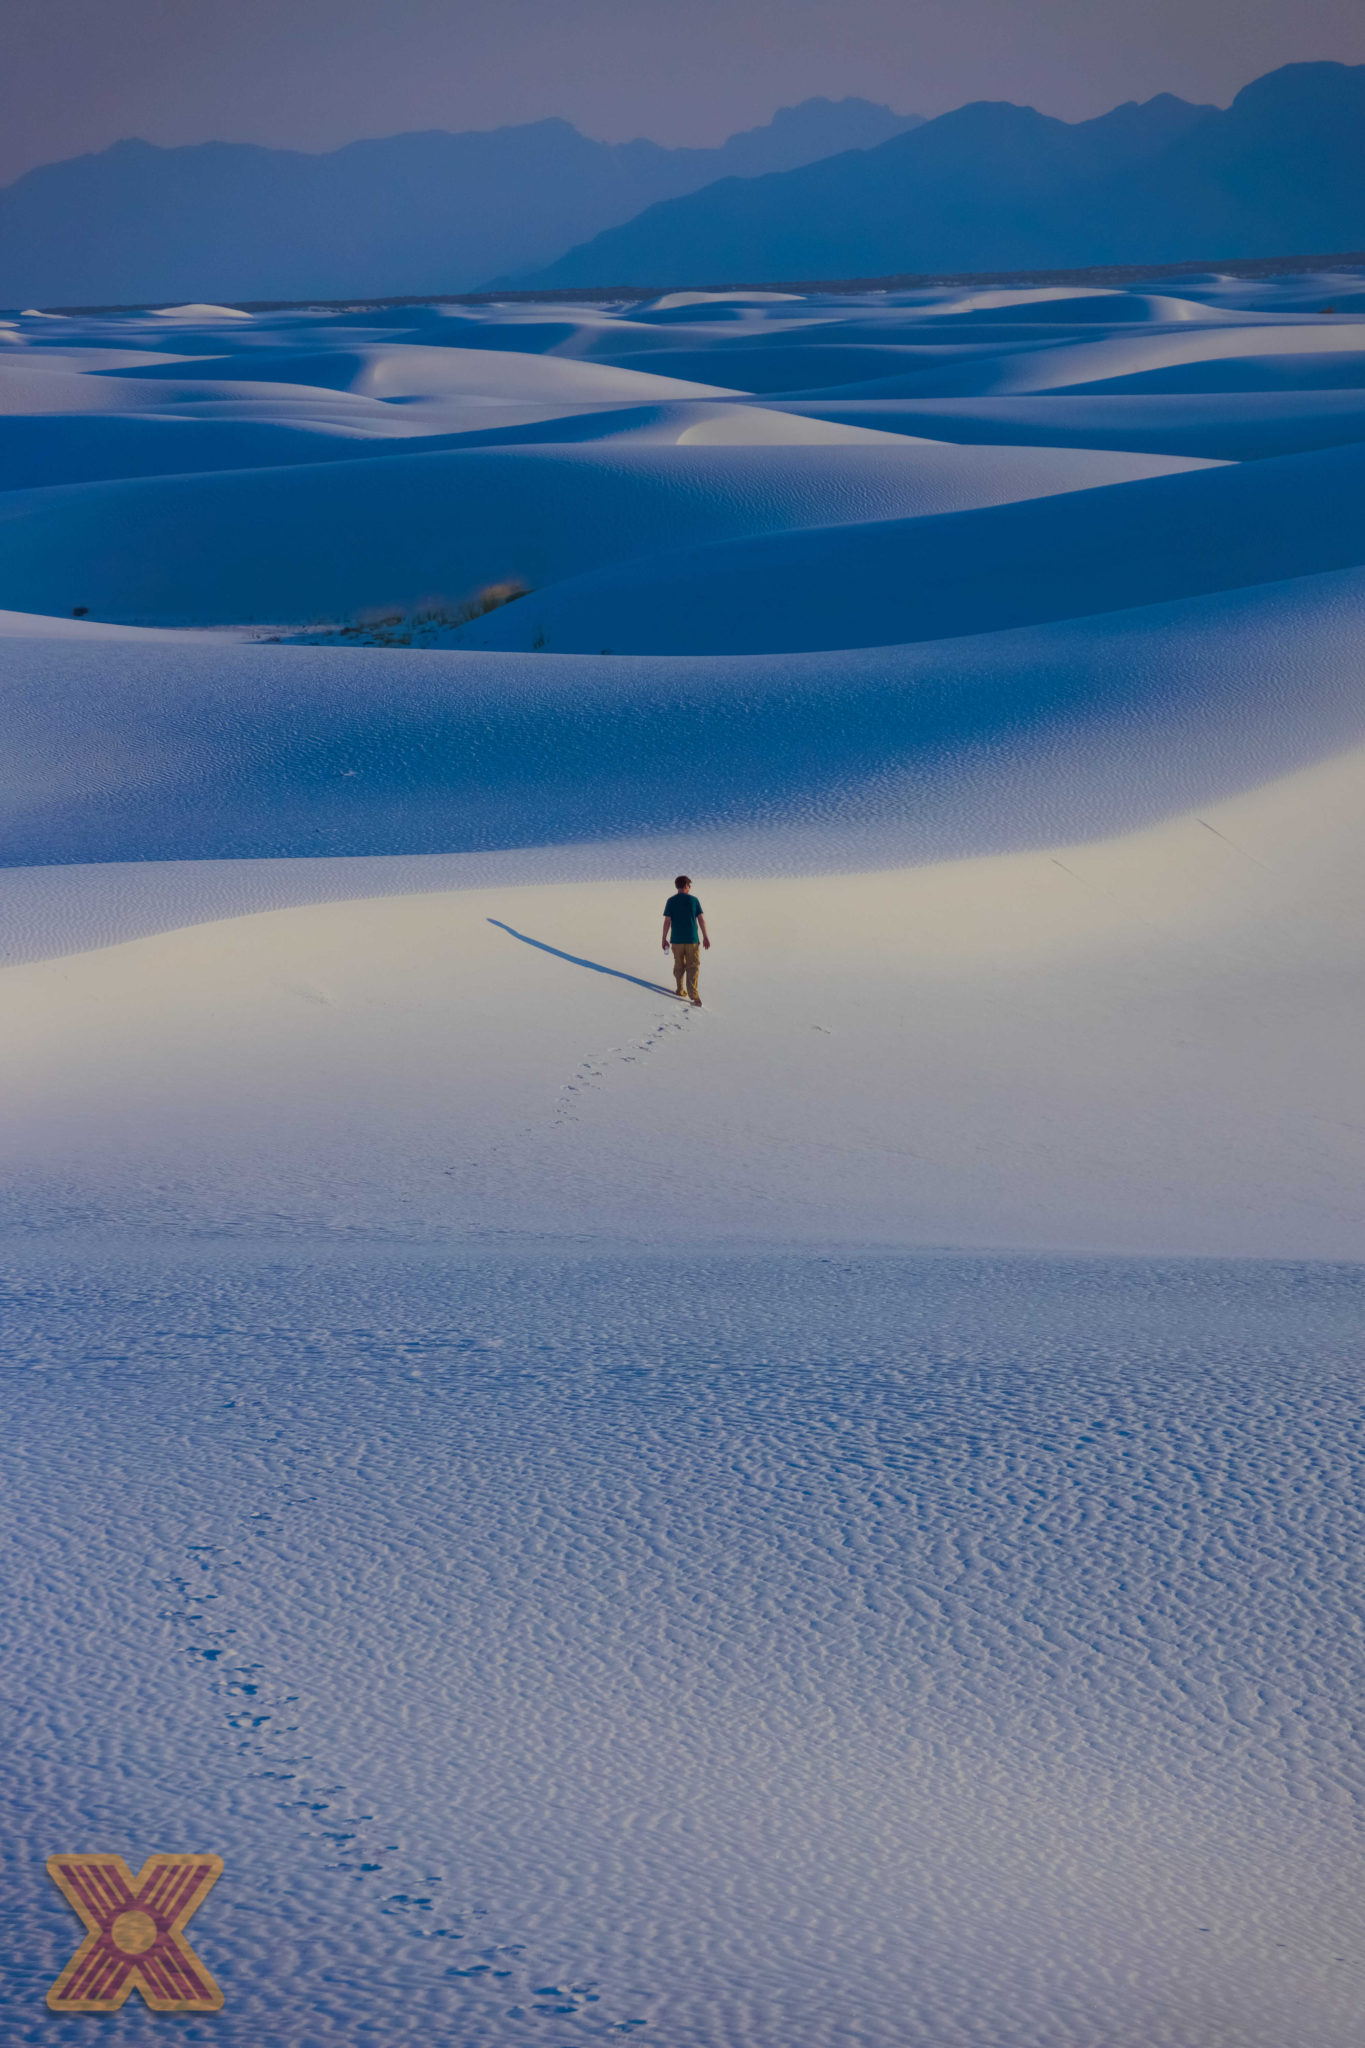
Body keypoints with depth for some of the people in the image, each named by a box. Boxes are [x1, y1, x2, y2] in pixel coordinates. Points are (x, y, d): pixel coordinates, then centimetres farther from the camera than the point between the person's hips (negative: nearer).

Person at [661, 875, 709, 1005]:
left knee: (679, 965, 18)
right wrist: (705, 937, 5)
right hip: (692, 940, -1)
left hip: (676, 940, 1)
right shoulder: (693, 900, -2)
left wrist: (664, 939, 4)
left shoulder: (671, 901, -1)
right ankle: (693, 994, -13)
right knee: (693, 967, -1)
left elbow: (667, 921, -3)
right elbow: (701, 919, -1)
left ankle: (680, 989, 25)